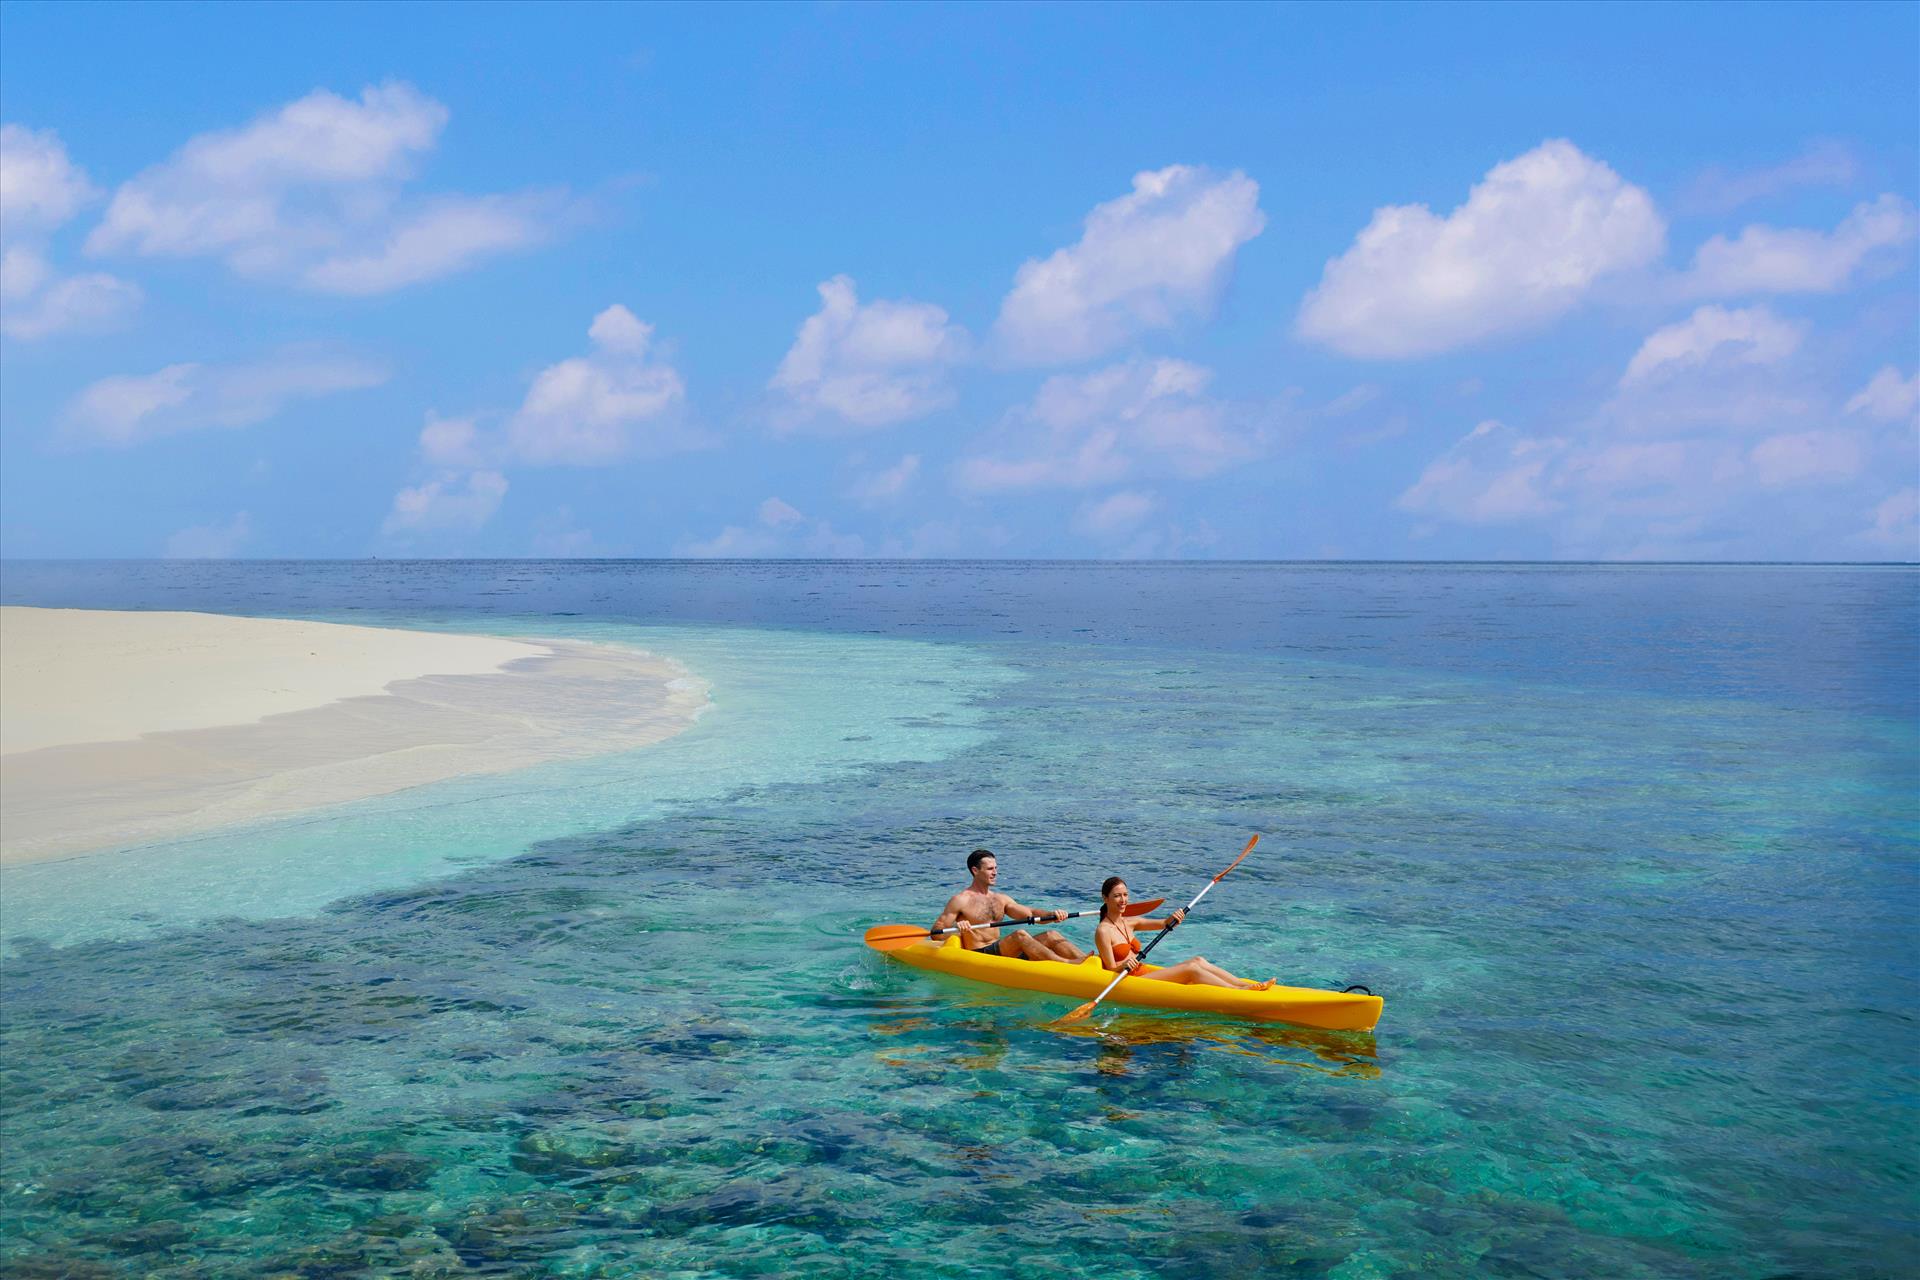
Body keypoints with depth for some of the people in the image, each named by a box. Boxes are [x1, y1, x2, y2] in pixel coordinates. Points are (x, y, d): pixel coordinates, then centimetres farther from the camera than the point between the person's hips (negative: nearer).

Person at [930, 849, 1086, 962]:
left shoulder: (1000, 899, 19)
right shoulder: (961, 900, -3)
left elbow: (1030, 914, 12)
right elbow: (936, 933, -8)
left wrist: (1052, 915, -9)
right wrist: (957, 927, -28)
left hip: (1000, 952, 7)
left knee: (1051, 935, -11)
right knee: (1020, 935, -32)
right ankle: (1066, 964, -39)